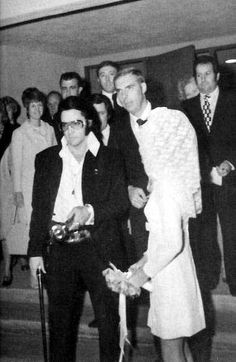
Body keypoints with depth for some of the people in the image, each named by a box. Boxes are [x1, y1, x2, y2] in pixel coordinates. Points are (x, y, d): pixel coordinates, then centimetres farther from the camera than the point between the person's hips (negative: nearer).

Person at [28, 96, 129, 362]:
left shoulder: (110, 159, 3)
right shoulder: (46, 159, 9)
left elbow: (121, 202, -2)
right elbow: (39, 208, 9)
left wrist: (90, 211, -20)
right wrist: (35, 250, 5)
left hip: (100, 247, -2)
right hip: (60, 248, 2)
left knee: (109, 317, 3)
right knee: (59, 318, 11)